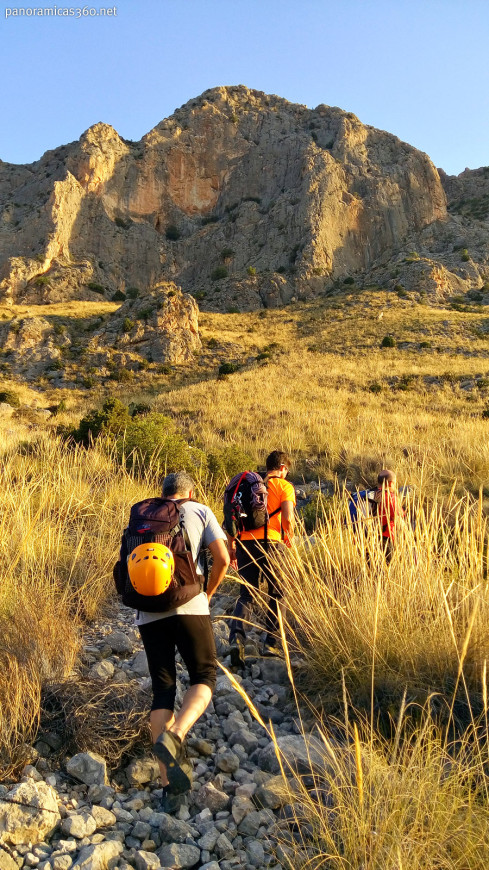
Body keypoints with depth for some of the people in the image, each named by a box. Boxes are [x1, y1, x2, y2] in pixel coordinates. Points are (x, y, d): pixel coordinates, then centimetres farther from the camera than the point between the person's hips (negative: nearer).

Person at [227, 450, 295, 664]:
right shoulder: (284, 486, 3)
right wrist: (289, 541, 8)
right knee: (276, 594, 13)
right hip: (271, 543, -4)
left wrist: (231, 546, 16)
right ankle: (270, 643, 13)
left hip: (246, 543, 4)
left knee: (246, 594, 10)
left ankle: (236, 636, -12)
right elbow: (288, 519, -9)